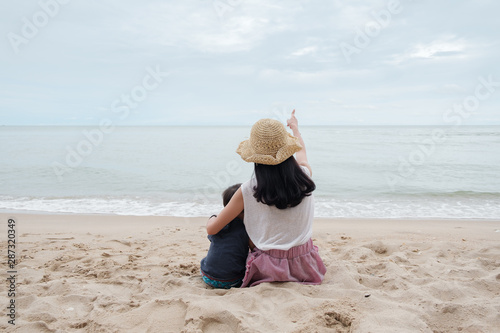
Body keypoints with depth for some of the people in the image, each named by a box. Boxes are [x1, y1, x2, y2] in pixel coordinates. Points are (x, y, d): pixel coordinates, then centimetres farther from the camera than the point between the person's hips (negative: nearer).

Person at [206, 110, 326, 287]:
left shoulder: (248, 191, -17)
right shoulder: (304, 177, -11)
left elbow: (211, 229, -7)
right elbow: (302, 151, 16)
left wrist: (212, 218, 17)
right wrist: (294, 127, 35)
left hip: (269, 270, -3)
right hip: (305, 267, 4)